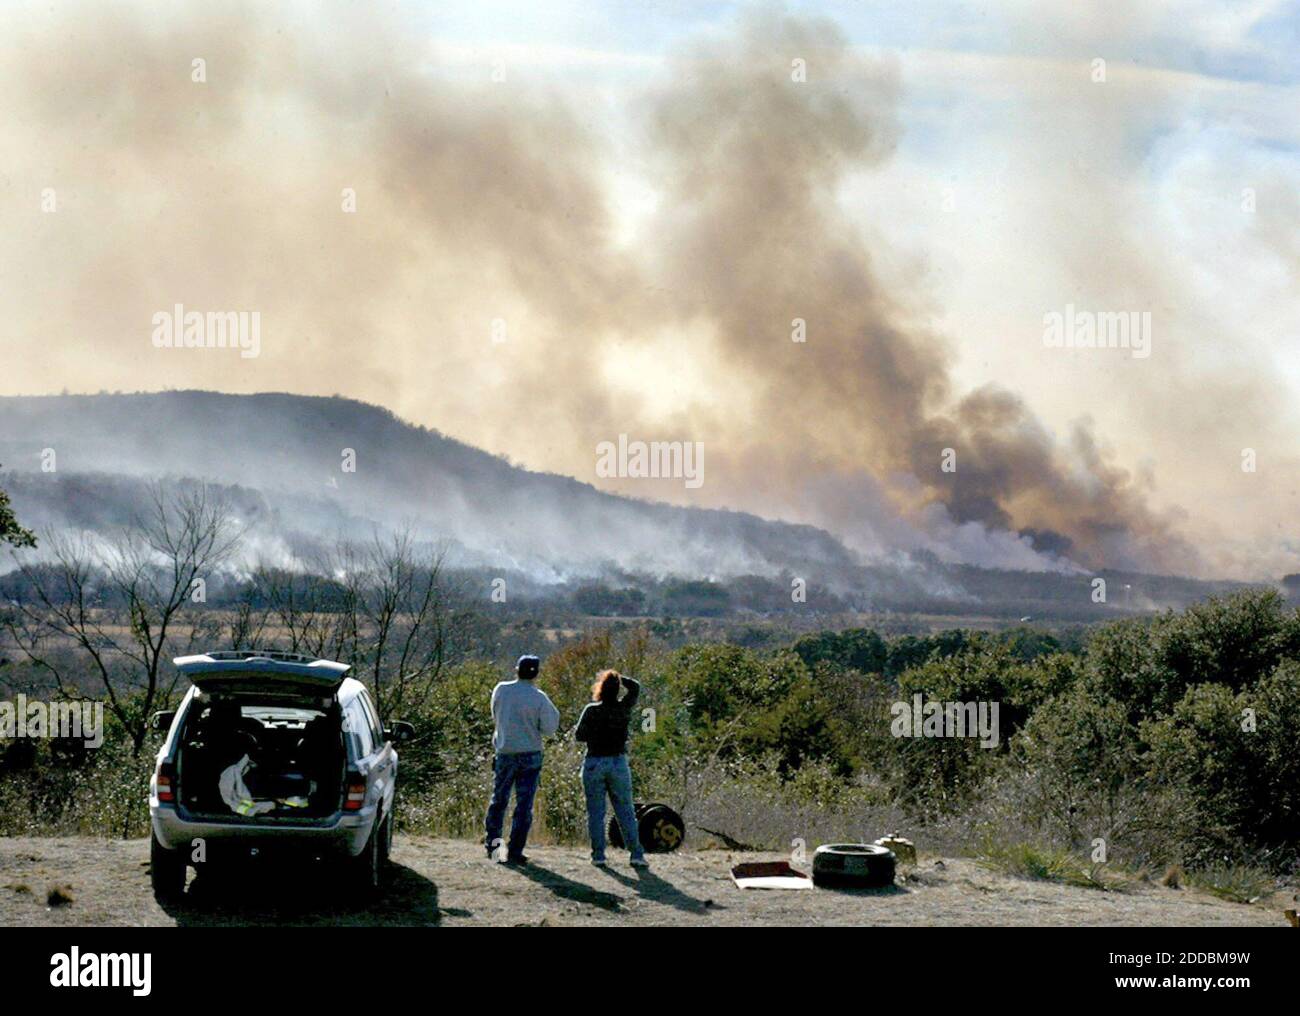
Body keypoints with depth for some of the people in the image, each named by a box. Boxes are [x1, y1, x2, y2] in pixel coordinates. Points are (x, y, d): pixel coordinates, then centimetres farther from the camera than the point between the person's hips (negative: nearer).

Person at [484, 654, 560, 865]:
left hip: (505, 753, 2)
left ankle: (492, 844, 21)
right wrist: (553, 713, 9)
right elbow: (548, 729, -8)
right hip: (530, 755, -2)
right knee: (524, 804, 1)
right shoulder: (539, 698, -10)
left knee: (499, 800, 17)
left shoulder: (501, 690, -2)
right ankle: (514, 851, -2)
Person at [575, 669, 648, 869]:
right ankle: (636, 854, 1)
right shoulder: (624, 709, -2)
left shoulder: (591, 710, -8)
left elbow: (579, 736, -3)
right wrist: (618, 678, 10)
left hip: (594, 764, -1)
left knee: (595, 812, 5)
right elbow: (635, 687, 15)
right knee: (625, 811, 5)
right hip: (618, 762, 1)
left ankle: (598, 855, 3)